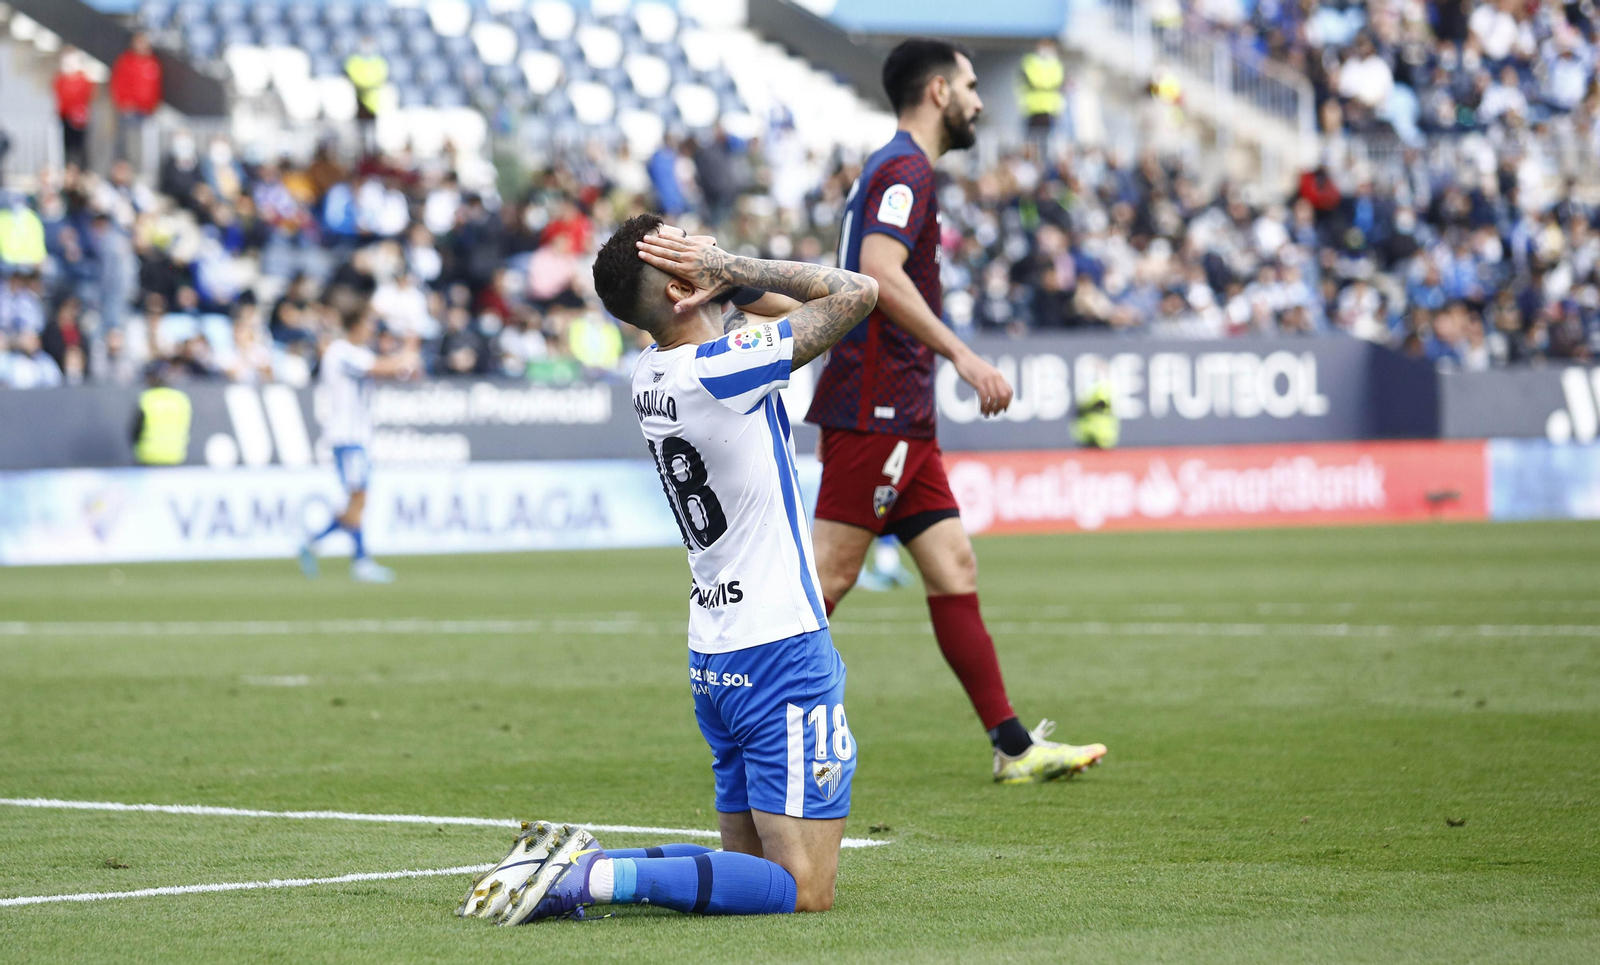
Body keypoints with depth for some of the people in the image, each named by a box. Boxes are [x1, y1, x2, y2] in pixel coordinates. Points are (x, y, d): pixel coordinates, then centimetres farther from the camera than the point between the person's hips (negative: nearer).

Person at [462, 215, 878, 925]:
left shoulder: (649, 373, 6)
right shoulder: (721, 367, -18)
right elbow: (857, 292, -13)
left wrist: (727, 279, 3)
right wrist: (732, 267, -9)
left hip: (714, 664, 9)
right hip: (783, 653, -9)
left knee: (754, 862, 17)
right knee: (803, 890, -7)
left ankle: (574, 863, 4)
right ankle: (592, 878, -18)